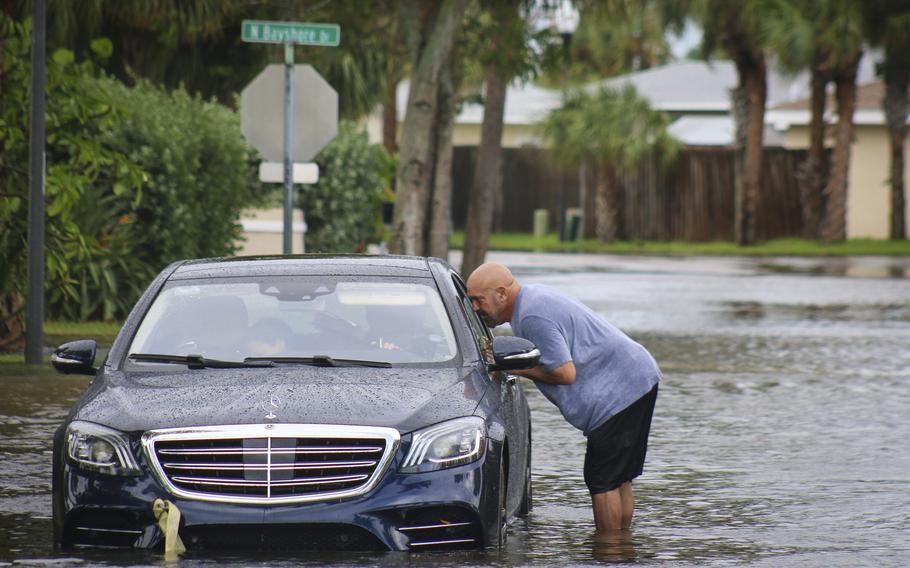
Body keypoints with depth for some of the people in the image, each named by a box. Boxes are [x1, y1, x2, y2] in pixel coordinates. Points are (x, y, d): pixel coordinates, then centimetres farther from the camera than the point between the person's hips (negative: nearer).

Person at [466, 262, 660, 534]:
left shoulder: (532, 317, -20)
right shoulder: (534, 295, 13)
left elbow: (565, 373, -22)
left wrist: (515, 368, -11)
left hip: (620, 390, -11)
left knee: (603, 480, -6)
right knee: (618, 477, 15)